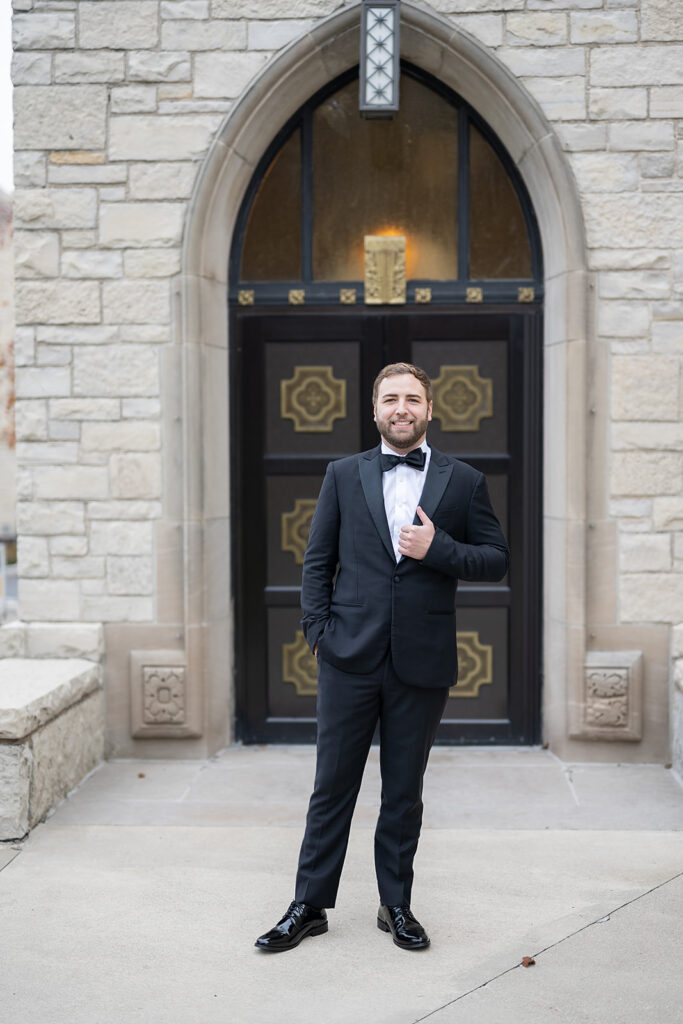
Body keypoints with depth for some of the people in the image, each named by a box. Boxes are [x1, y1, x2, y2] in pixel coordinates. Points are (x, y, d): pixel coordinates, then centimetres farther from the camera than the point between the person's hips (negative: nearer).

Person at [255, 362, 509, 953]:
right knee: (333, 787, 7)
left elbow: (497, 560, 5)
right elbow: (317, 560, 9)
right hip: (350, 659, 0)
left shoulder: (464, 482, 5)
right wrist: (318, 630, -2)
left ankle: (396, 905, 27)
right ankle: (310, 906, 20)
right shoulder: (344, 476, 7)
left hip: (422, 663, 0)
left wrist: (438, 549, -11)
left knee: (404, 792, 12)